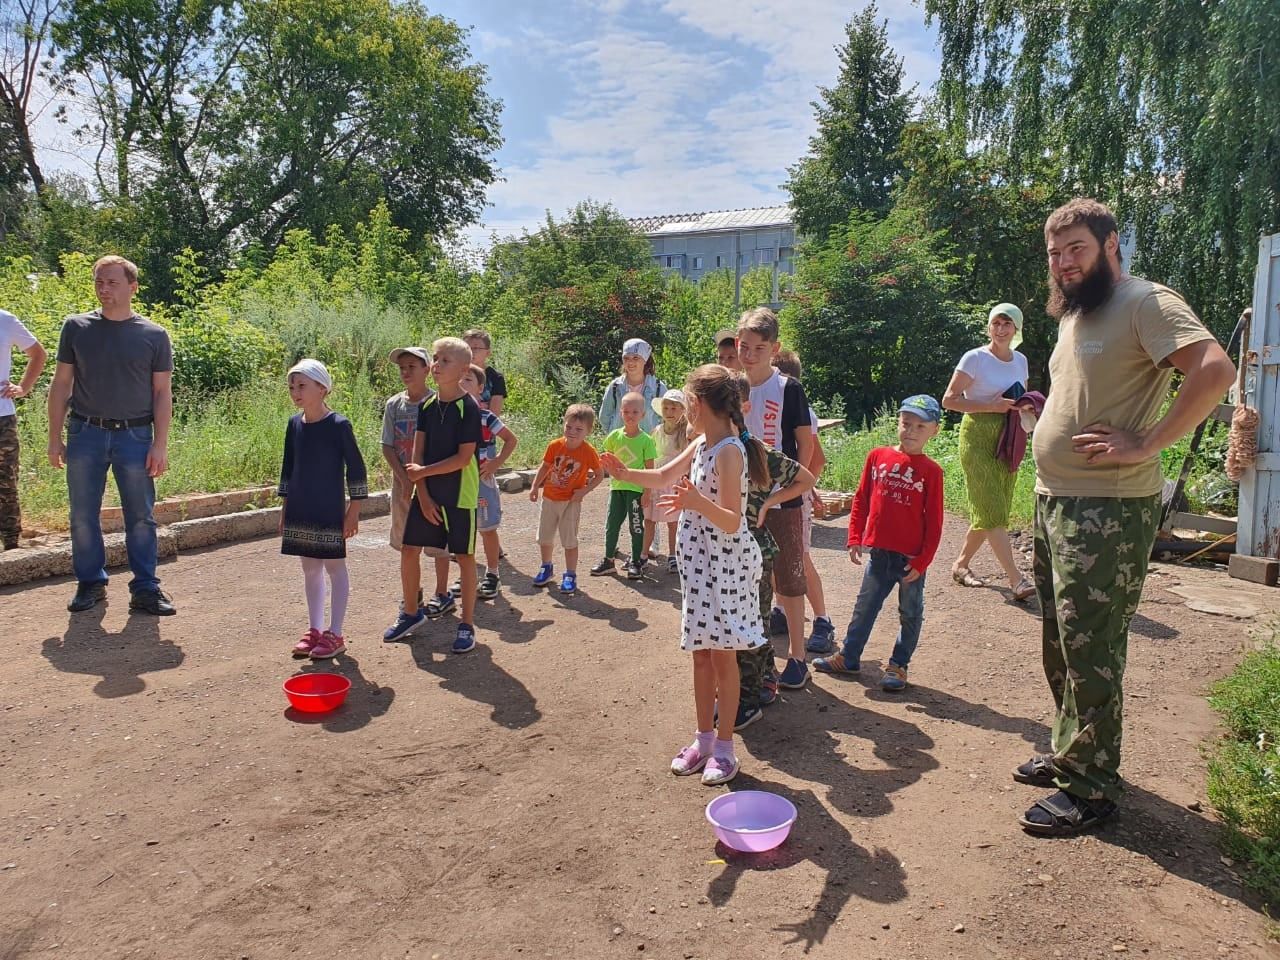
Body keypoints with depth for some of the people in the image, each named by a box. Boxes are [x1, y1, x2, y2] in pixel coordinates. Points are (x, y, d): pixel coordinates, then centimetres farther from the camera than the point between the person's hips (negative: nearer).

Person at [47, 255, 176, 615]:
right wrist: (55, 438, 3)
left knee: (141, 518, 2)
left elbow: (163, 392, 1)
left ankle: (145, 589, 10)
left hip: (135, 436, -1)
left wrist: (160, 444, -6)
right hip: (86, 433, 2)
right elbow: (61, 384, 8)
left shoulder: (154, 335, 1)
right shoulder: (76, 328, 5)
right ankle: (90, 583, 22)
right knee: (83, 517, 8)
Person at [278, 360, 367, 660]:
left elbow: (356, 469, -9)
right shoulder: (294, 424, 6)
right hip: (300, 512, 6)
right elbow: (288, 468, 14)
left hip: (330, 511, -6)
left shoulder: (339, 425, -11)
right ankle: (314, 630, 24)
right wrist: (285, 508, 14)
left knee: (334, 566, 3)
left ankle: (335, 634, 11)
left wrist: (354, 509, -10)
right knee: (310, 569, 13)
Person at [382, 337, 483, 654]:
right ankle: (411, 614, 28)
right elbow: (418, 452, 2)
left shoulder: (469, 407, -13)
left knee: (464, 556, 2)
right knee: (408, 550, 8)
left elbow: (463, 458, -17)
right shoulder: (427, 405, 4)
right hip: (427, 492, 6)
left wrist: (423, 472, -10)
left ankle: (467, 625, 15)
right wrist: (423, 496, -7)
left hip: (460, 495, -6)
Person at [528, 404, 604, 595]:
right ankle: (546, 567, 36)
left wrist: (584, 490, -17)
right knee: (544, 537, 15)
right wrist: (534, 487, 2)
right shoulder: (555, 445, -8)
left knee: (569, 540, 1)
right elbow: (545, 466, 6)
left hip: (571, 502, -4)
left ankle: (570, 575, 14)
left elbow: (600, 474, -6)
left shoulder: (589, 452, -15)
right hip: (549, 498, 4)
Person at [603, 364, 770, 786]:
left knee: (722, 653, 0)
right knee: (701, 653, 13)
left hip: (726, 562, -9)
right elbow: (665, 477, 22)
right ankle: (704, 738, 25)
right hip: (700, 561, 9)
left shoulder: (729, 451, -19)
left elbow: (732, 521, -24)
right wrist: (625, 473, 13)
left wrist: (698, 502, -40)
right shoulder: (703, 445, 8)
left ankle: (724, 748, 12)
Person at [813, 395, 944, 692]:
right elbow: (861, 500, 6)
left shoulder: (931, 471, -8)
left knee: (910, 613, 11)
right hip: (879, 552, 3)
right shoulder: (877, 457, 1)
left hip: (911, 557, -3)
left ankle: (898, 665, 26)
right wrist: (855, 538, 2)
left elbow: (933, 522, -7)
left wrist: (922, 561, -10)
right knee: (865, 606, 15)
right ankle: (848, 657, 29)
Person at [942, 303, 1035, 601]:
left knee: (990, 510, 8)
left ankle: (961, 563, 23)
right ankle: (1016, 579, -13)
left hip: (1008, 439, 7)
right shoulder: (975, 358, -7)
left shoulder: (1021, 360, 12)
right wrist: (992, 406, -19)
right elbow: (949, 399, -10)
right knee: (992, 509, -11)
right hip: (978, 435, -7)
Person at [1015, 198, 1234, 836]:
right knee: (1060, 644, 18)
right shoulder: (1073, 316, 17)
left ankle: (1089, 789, 11)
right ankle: (1069, 752, 33)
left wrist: (1144, 446, -25)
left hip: (1107, 510, -9)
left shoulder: (1145, 303, -11)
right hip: (1053, 501, 9)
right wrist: (1043, 410, 12)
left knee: (1089, 652, -2)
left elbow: (1215, 370, -25)